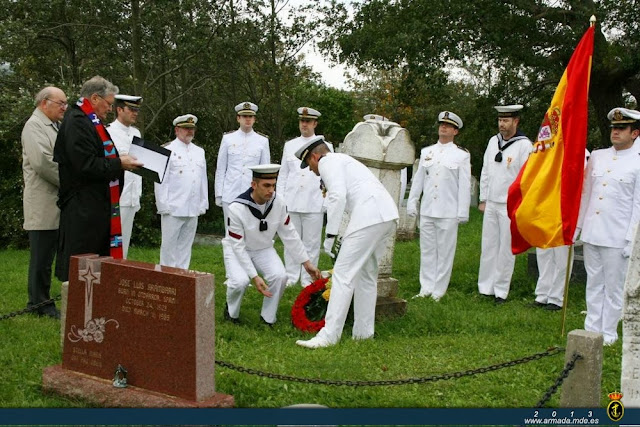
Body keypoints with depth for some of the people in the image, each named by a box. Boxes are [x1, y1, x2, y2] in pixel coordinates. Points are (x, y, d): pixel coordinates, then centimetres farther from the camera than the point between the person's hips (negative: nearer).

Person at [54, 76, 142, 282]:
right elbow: (86, 165, -23)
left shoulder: (89, 121, 17)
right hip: (83, 208, -11)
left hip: (96, 205, 11)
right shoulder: (77, 122, -15)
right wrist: (119, 163, -13)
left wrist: (120, 160, 7)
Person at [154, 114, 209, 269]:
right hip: (173, 209, -5)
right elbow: (161, 181, -5)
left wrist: (203, 204, 13)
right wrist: (163, 206, -10)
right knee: (169, 245, -1)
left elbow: (203, 180, 17)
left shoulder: (199, 152, 16)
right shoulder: (167, 150, -2)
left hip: (193, 210, 5)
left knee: (185, 245, 10)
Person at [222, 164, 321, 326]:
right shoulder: (237, 208, -30)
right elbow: (238, 246, -25)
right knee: (240, 281, -30)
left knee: (280, 276, -23)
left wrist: (306, 263, -6)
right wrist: (254, 276, -30)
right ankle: (231, 312, 3)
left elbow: (289, 235, -7)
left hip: (263, 249, 4)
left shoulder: (278, 203, -18)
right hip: (237, 249, -3)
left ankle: (268, 317, 0)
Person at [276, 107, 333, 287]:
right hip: (291, 202, 2)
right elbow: (283, 174, 15)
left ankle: (308, 279, 9)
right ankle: (291, 276, 13)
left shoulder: (325, 147, 8)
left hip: (314, 203, -2)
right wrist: (279, 198, 7)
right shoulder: (289, 145, 14)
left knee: (312, 242, 1)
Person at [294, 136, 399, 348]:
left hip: (369, 216, -10)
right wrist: (346, 240, 37)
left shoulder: (328, 162, 4)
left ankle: (329, 335, -7)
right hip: (388, 214, 10)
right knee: (367, 274, 18)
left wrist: (330, 234, -9)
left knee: (343, 275, -8)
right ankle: (363, 332, 24)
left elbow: (338, 196, -12)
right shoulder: (343, 160, 34)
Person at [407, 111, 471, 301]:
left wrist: (463, 212, -5)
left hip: (448, 213, -3)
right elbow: (418, 180, 15)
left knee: (445, 252, 1)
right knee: (427, 250, 8)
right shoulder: (426, 152, 13)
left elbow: (464, 186, -1)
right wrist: (412, 203, 10)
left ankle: (439, 291, 9)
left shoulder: (462, 155, 2)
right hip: (427, 210, 4)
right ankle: (426, 288, 16)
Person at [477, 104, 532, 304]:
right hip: (491, 204, 5)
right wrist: (483, 199, 13)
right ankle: (485, 288, 15)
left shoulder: (524, 145, -8)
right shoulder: (493, 141, 9)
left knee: (506, 249, 1)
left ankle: (501, 291, 9)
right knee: (488, 246, 8)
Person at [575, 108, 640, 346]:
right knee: (594, 285, 12)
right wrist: (576, 227, 12)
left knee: (614, 288, 4)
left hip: (617, 238, -4)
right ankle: (592, 330, 21)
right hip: (591, 234, 5)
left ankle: (608, 333, 16)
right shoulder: (597, 156, 10)